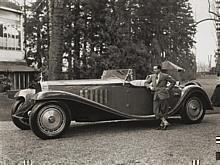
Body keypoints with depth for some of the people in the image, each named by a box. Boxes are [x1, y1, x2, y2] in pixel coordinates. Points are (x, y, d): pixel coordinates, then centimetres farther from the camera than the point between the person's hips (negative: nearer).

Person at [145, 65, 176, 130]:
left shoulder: (165, 76, -3)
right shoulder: (152, 76, 9)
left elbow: (173, 81, 4)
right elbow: (146, 83, 19)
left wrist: (168, 88, -3)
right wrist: (150, 87, 0)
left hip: (163, 95, -5)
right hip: (156, 95, 5)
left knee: (163, 110, -1)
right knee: (156, 110, -3)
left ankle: (162, 124, 10)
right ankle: (165, 122, 3)